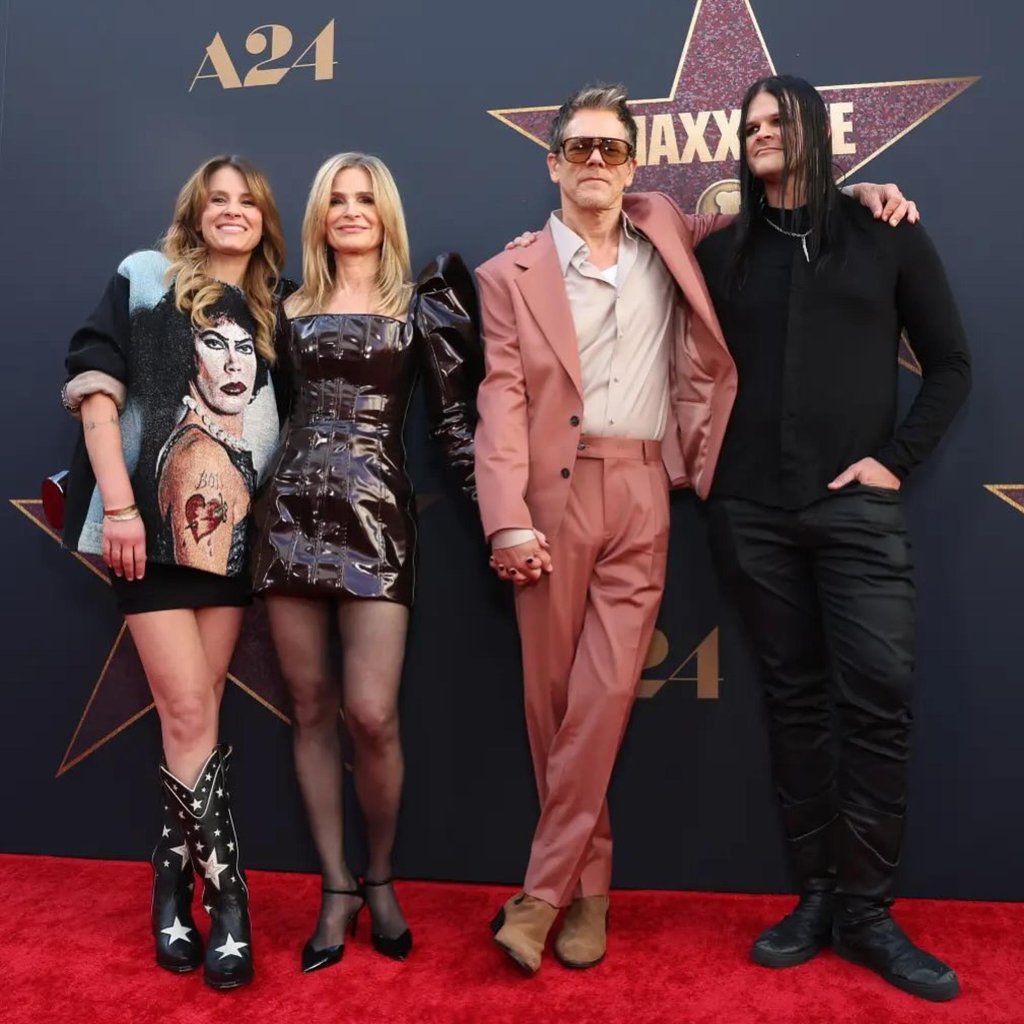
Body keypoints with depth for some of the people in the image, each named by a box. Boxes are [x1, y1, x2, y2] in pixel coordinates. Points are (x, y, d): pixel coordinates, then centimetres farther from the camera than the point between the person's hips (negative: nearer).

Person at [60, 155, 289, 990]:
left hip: (235, 529, 4)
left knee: (194, 713, 7)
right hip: (155, 522, -3)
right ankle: (229, 900, 5)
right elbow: (95, 386, -4)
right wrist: (118, 503, -13)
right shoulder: (147, 277, 5)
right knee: (191, 716, -6)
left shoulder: (271, 311, 15)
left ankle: (173, 882, 21)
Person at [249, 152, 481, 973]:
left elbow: (455, 414, 3)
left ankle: (380, 881, 15)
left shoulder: (421, 304, 6)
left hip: (376, 514, -3)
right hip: (291, 510, 3)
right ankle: (337, 888, 20)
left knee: (371, 714, -10)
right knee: (312, 708, 6)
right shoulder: (293, 307, 15)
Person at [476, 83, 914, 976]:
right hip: (551, 496, -1)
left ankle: (542, 891, 9)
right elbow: (501, 403, -2)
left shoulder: (666, 233, 13)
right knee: (553, 694, 4)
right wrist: (507, 521, -14)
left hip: (640, 498, 1)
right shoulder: (511, 274, 6)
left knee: (605, 693, -5)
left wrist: (855, 192, 13)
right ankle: (588, 887, 20)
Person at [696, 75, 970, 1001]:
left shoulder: (886, 237, 7)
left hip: (857, 506, -1)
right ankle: (818, 895, 17)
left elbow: (950, 365, 7)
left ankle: (866, 911, 7)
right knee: (796, 698, 6)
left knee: (878, 697, -7)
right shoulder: (723, 252, 11)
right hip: (751, 511, 2)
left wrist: (898, 458, -3)